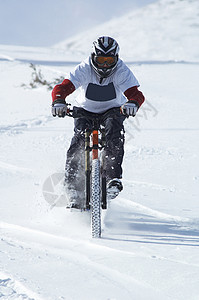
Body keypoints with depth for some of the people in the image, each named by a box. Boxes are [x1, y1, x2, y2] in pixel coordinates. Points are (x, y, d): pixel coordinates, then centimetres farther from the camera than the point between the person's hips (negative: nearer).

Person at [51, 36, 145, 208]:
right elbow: (62, 88, -30)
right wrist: (58, 102, -52)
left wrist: (132, 103, -58)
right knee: (79, 141, -23)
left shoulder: (121, 71, -22)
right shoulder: (84, 69, -22)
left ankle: (114, 178, -30)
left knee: (114, 132, -32)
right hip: (87, 111, 1)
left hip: (113, 111, -1)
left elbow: (136, 94, -33)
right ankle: (72, 184, -11)